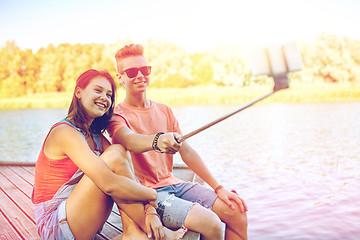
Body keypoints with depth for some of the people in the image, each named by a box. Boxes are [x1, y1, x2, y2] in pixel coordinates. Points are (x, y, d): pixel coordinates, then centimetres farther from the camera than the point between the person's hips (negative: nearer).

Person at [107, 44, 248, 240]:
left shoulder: (165, 111, 14)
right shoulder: (117, 115, -6)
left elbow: (187, 152, 10)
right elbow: (129, 141, -29)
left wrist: (219, 188, 2)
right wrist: (158, 140, -52)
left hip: (173, 184, 6)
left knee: (237, 212, -8)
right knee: (210, 223, -24)